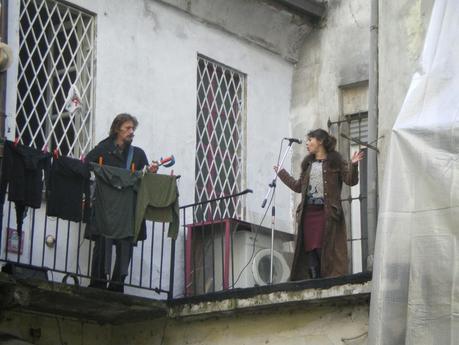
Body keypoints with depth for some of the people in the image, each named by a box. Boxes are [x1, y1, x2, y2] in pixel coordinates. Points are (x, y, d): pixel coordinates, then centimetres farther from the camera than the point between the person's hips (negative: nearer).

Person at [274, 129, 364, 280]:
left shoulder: (335, 161, 4)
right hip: (308, 212, 5)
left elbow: (351, 180, -5)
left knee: (325, 249, -10)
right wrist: (281, 173, 33)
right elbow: (298, 186, 27)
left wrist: (353, 165, -21)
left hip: (327, 212, -5)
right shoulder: (307, 163, 21)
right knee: (310, 250, -1)